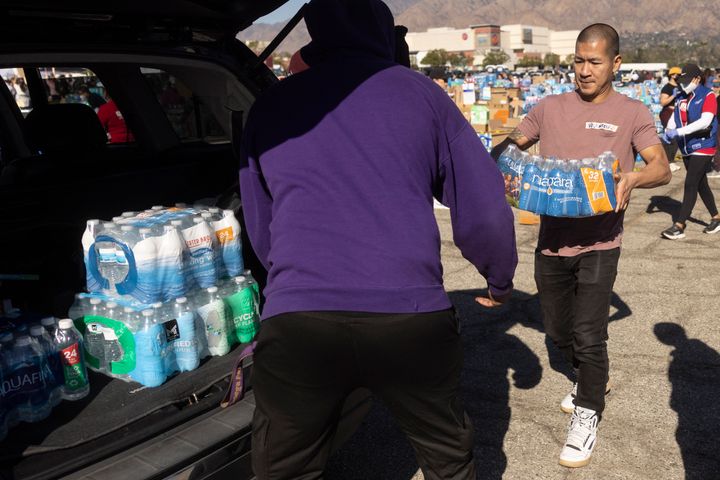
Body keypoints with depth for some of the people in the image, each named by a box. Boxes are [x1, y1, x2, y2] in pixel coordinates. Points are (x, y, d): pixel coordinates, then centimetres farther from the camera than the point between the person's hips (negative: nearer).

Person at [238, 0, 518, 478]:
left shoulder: (270, 104, 15)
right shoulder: (420, 92, 10)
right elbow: (483, 207, 10)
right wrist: (501, 281, 29)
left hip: (295, 322, 1)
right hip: (413, 318, 0)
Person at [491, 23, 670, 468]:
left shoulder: (633, 113, 0)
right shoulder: (550, 108, 7)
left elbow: (662, 168, -7)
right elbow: (512, 144, 13)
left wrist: (633, 178, -30)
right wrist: (500, 159, -11)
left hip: (599, 243, -3)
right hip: (552, 239, 4)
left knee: (588, 335, -6)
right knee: (558, 330, 17)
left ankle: (587, 417, 17)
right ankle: (592, 378, 47)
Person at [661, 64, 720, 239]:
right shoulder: (681, 98, 10)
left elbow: (705, 121, -22)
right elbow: (674, 118, 7)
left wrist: (679, 131, -28)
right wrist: (668, 132, -14)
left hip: (703, 147, -7)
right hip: (687, 148, 7)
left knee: (690, 185, -11)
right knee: (701, 185, 16)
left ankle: (679, 226, -11)